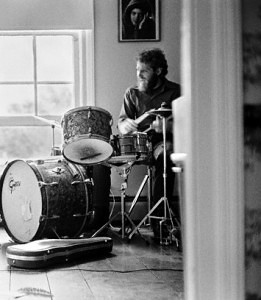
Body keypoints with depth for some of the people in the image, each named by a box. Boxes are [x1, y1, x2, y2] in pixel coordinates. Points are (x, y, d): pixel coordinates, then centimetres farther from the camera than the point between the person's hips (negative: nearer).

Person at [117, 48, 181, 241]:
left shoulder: (174, 91, 4)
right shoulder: (132, 93, 15)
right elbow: (121, 122, 9)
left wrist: (166, 126, -27)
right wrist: (126, 125, -17)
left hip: (161, 143, -3)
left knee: (165, 157, -38)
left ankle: (159, 221, -35)